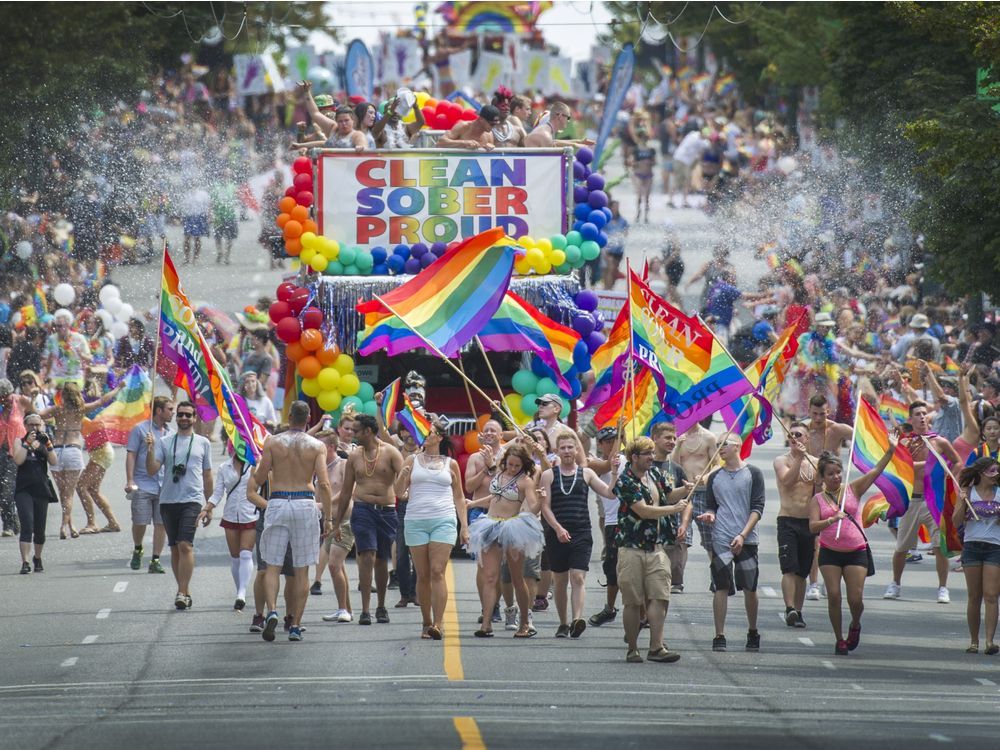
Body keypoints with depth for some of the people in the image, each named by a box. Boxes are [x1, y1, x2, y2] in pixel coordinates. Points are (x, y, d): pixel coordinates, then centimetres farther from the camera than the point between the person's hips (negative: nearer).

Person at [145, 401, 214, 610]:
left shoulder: (203, 443, 10)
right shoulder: (164, 442, 10)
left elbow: (207, 476, 16)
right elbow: (152, 470, 2)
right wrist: (150, 449, -13)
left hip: (192, 500, -3)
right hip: (168, 500, 3)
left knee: (185, 545, -17)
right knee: (174, 548, 7)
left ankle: (182, 593, -18)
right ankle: (185, 592, 17)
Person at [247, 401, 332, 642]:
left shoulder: (272, 442, 1)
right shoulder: (317, 446, 1)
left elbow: (259, 479, 2)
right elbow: (324, 484, -7)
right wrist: (328, 518, -3)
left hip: (277, 504, 0)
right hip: (305, 503, 0)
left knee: (272, 566, 4)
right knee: (302, 571, 6)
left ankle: (271, 611, -19)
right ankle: (295, 624, 5)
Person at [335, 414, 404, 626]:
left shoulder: (391, 453, 1)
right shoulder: (354, 456, 10)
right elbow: (346, 491, 15)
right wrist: (337, 524, 15)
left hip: (387, 511, -1)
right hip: (363, 510, 1)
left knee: (381, 560, 10)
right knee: (367, 556, -15)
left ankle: (381, 607, 27)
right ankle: (365, 610, -18)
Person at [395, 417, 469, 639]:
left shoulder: (450, 464, 10)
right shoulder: (413, 460, 10)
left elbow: (459, 498, 16)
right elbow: (399, 492, 6)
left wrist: (464, 526, 9)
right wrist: (403, 475, -14)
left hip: (443, 521, -1)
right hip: (416, 521, 1)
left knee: (437, 572, -13)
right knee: (422, 575, 2)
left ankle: (438, 624, -18)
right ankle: (426, 623, 9)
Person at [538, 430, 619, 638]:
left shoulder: (586, 473, 9)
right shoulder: (548, 476, 7)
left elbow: (609, 493, 3)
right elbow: (545, 507, -1)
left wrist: (614, 473, -12)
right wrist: (558, 528, -14)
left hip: (581, 534, -1)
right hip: (557, 534, 1)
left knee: (578, 578, -15)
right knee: (560, 581, 8)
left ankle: (577, 619, -28)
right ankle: (563, 624, 19)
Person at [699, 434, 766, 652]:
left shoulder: (753, 474, 3)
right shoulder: (715, 477, 13)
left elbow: (758, 508, -2)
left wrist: (743, 535, -12)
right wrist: (709, 515, -6)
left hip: (747, 540, -2)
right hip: (721, 540, 2)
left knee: (750, 588, 1)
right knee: (721, 587, -5)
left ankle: (752, 633, 18)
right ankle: (719, 637, -4)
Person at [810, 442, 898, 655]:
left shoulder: (853, 490, 4)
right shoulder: (817, 500, 2)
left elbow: (876, 471, -5)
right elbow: (813, 526, -10)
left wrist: (890, 451, -18)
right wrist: (831, 520, -28)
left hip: (856, 552, 0)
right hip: (830, 552, 0)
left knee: (855, 599, -6)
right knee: (834, 596, -5)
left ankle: (855, 626, 26)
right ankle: (839, 640, 10)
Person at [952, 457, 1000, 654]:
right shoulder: (968, 492, 3)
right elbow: (956, 523, 0)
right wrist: (963, 502, -14)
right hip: (972, 546, 0)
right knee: (974, 597, 4)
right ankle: (974, 641, 12)